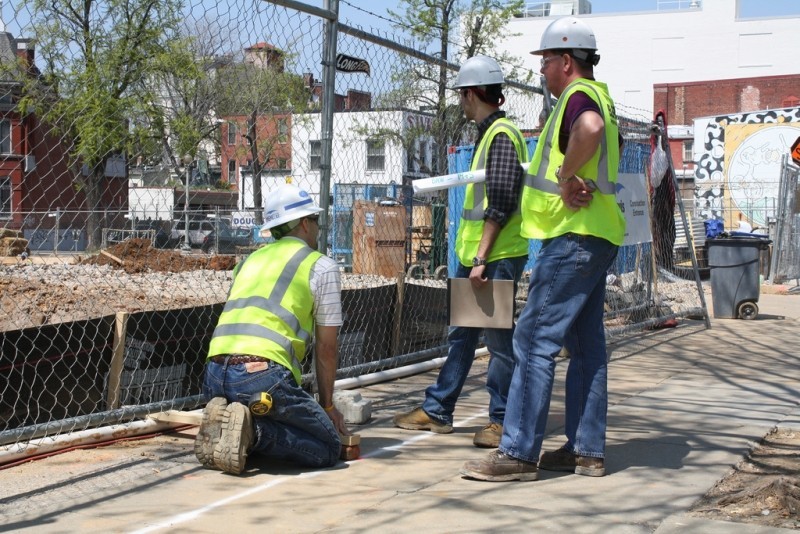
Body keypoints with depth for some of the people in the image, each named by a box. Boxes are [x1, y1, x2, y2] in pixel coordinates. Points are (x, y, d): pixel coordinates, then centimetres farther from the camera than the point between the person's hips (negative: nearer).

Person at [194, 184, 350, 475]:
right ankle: (253, 430, -16)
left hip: (215, 375, 7)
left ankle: (224, 421, 0)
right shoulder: (322, 267, 10)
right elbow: (326, 347, 11)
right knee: (328, 448, 5)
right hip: (263, 375, -7)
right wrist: (327, 405, 24)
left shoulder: (250, 260, 28)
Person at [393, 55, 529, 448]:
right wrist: (473, 256, 19)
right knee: (460, 334, 15)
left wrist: (482, 258, -21)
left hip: (499, 257, -10)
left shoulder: (502, 135, -13)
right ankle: (436, 410, 23)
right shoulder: (488, 134, 18)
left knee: (498, 338, -2)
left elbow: (501, 204, -20)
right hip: (475, 255, 10)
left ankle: (502, 420, 7)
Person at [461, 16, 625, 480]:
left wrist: (566, 176, -24)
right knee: (587, 346, 11)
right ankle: (587, 451, 16)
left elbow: (591, 130, -36)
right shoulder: (598, 97, 19)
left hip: (575, 237, -11)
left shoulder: (578, 95, -12)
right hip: (595, 236, 11)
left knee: (536, 339, -11)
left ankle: (518, 454, -11)